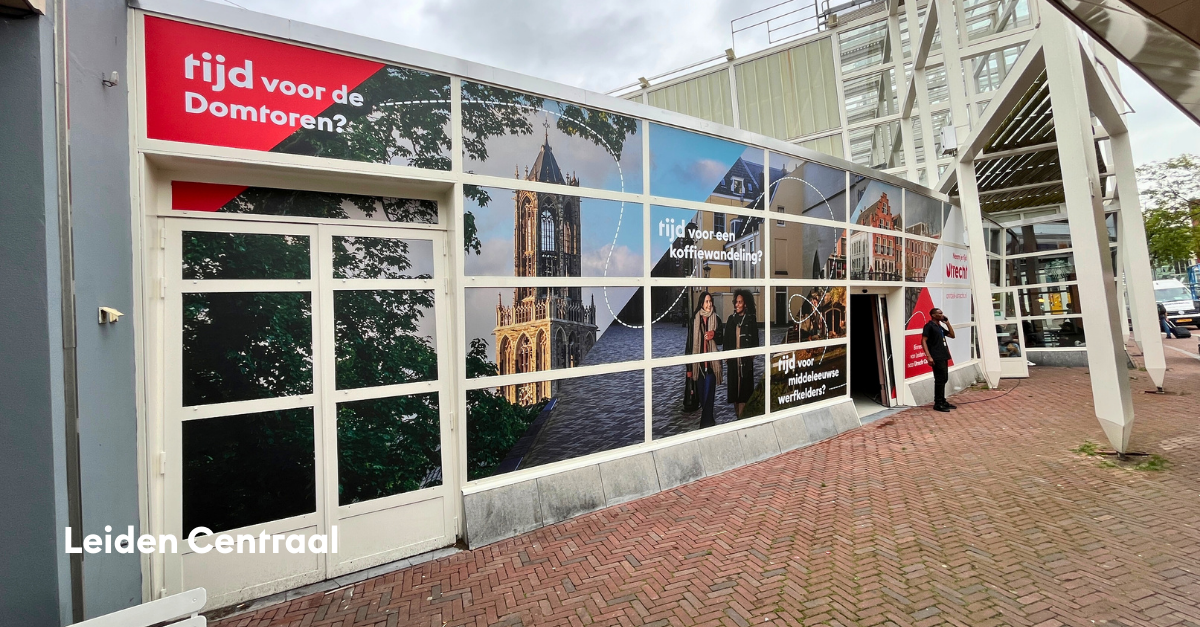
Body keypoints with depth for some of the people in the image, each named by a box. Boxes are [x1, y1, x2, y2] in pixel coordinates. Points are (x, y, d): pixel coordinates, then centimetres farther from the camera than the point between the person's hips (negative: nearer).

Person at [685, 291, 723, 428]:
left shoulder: (716, 319, 4)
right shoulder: (694, 319, 1)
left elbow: (722, 339, 10)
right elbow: (690, 341, 1)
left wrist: (714, 335, -15)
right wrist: (689, 367, 0)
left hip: (712, 362, 0)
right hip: (698, 362, 0)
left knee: (709, 393, -5)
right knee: (701, 393, 7)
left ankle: (706, 421, 3)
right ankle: (708, 419, 24)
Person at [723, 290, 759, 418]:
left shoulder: (751, 319, 0)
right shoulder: (731, 319, 8)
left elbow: (755, 338, 0)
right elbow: (726, 338, 9)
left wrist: (752, 354, -7)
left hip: (746, 357, -3)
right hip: (733, 357, 3)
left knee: (745, 381, -3)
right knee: (734, 381, 5)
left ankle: (743, 412, 2)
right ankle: (737, 411, 16)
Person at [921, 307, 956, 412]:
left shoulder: (940, 326, 19)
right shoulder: (929, 326, -8)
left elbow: (952, 335, 24)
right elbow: (923, 341, -15)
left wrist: (947, 323, 13)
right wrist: (928, 356, -23)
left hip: (944, 357, 9)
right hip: (937, 358, -9)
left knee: (944, 379, 13)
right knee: (939, 380, -8)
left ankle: (942, 401, 22)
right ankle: (938, 404, -2)